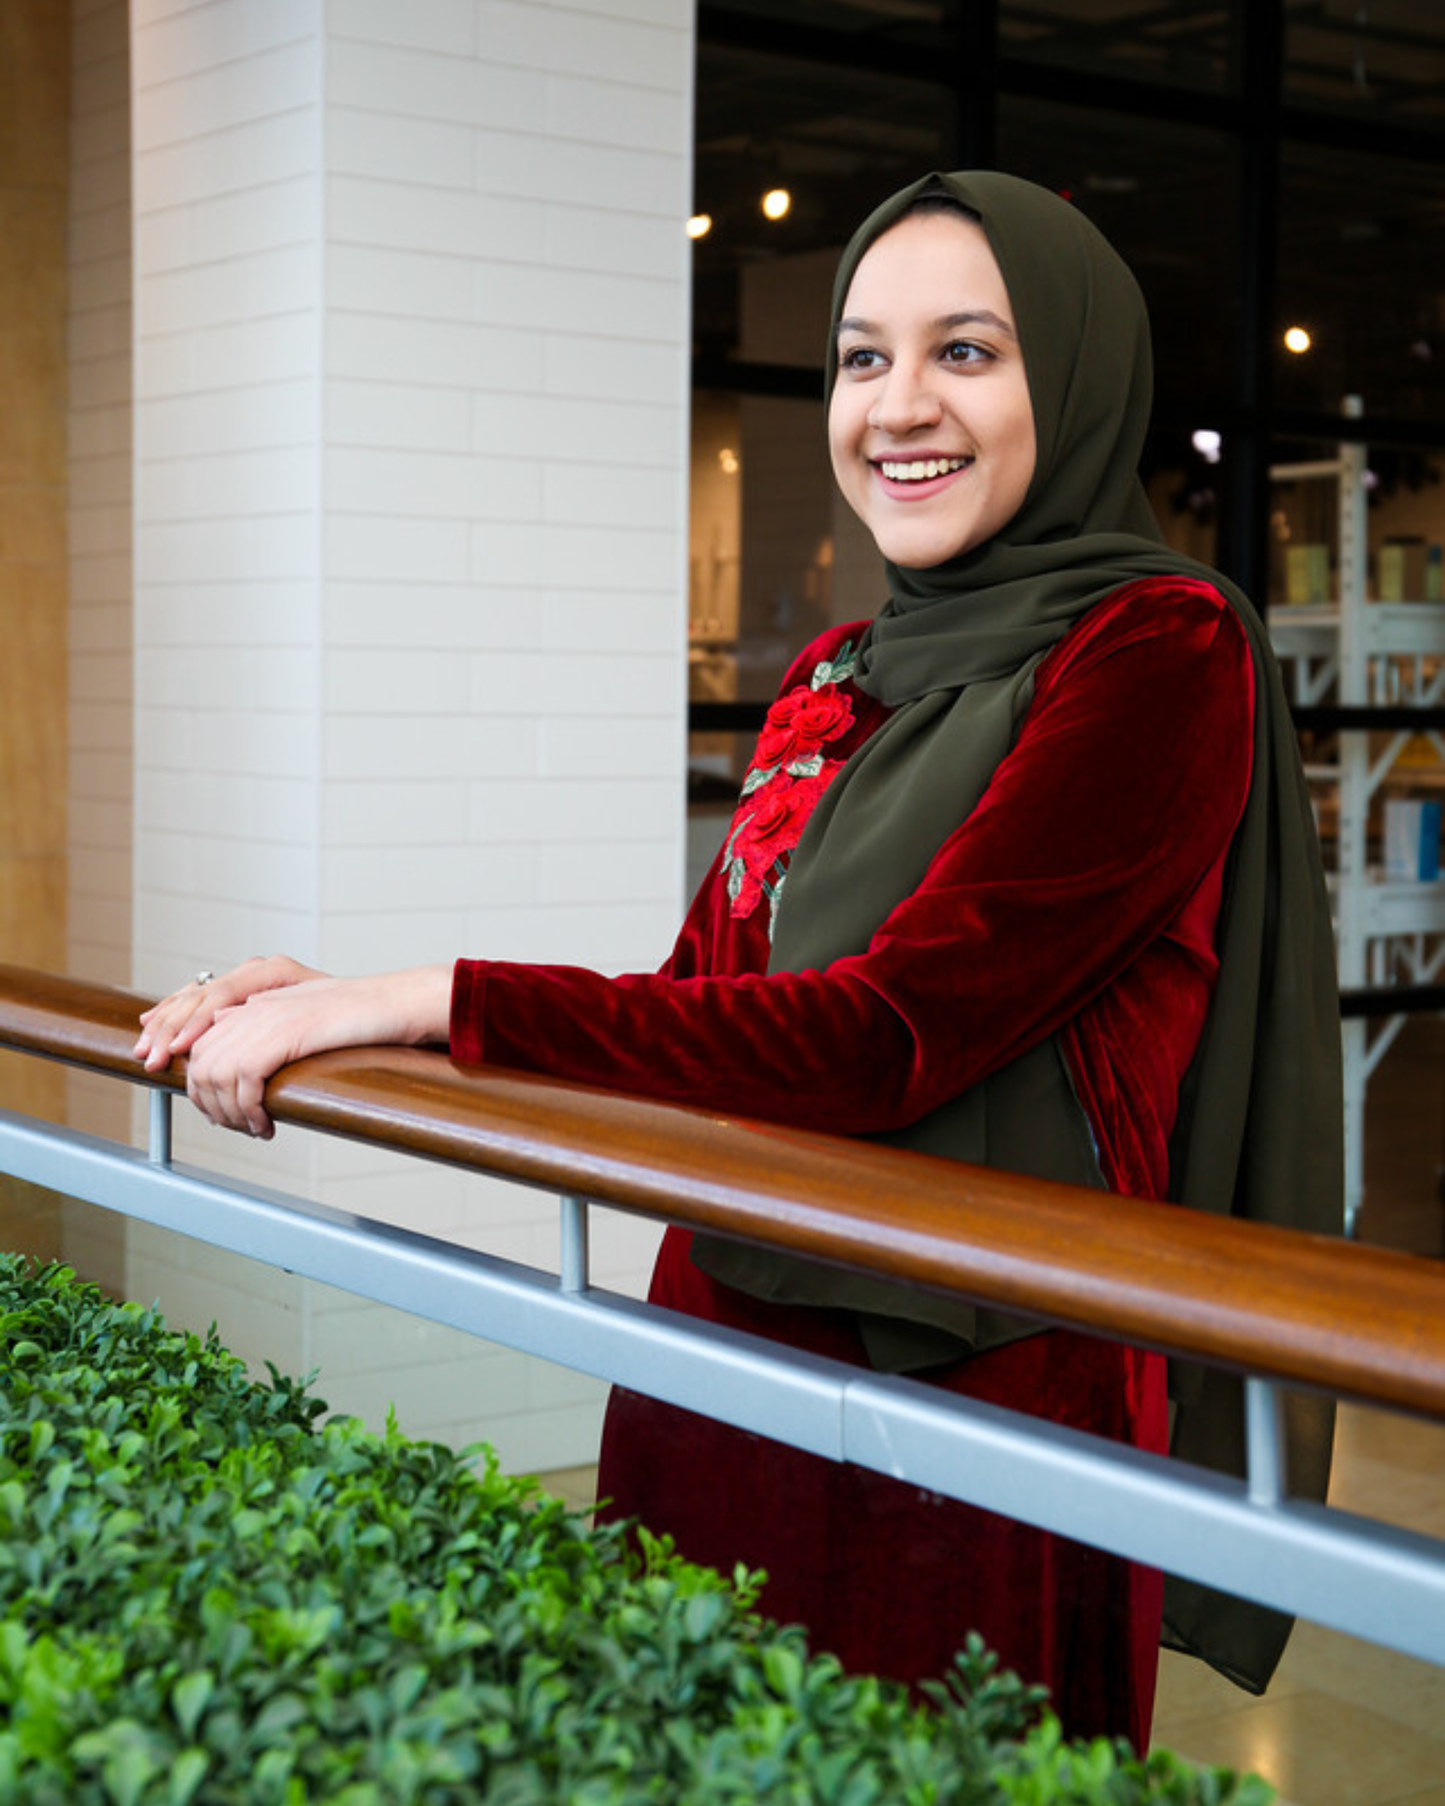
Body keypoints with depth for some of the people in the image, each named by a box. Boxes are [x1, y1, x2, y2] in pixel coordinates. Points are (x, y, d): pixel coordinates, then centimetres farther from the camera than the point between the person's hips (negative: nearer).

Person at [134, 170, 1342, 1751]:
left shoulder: (1160, 657, -11)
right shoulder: (834, 685, 12)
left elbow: (885, 1040, -20)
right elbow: (698, 998, 11)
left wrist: (430, 1003, -19)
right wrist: (346, 1011, 0)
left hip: (978, 1380, -7)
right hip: (728, 1358, 7)